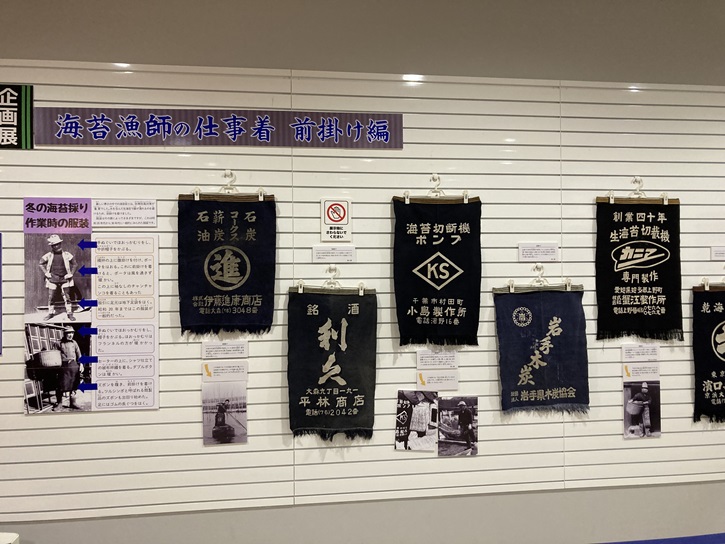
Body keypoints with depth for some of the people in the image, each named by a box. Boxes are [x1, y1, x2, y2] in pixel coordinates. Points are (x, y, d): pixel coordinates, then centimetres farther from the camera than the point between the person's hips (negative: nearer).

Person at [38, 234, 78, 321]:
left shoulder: (66, 255, -4)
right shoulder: (49, 255, -3)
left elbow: (75, 264, 7)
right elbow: (40, 264, 11)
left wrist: (71, 274, 0)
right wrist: (46, 273, 3)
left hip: (64, 279, -1)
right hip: (53, 279, 1)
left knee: (67, 297, 1)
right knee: (50, 297, 3)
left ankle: (70, 313, 9)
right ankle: (50, 313, 17)